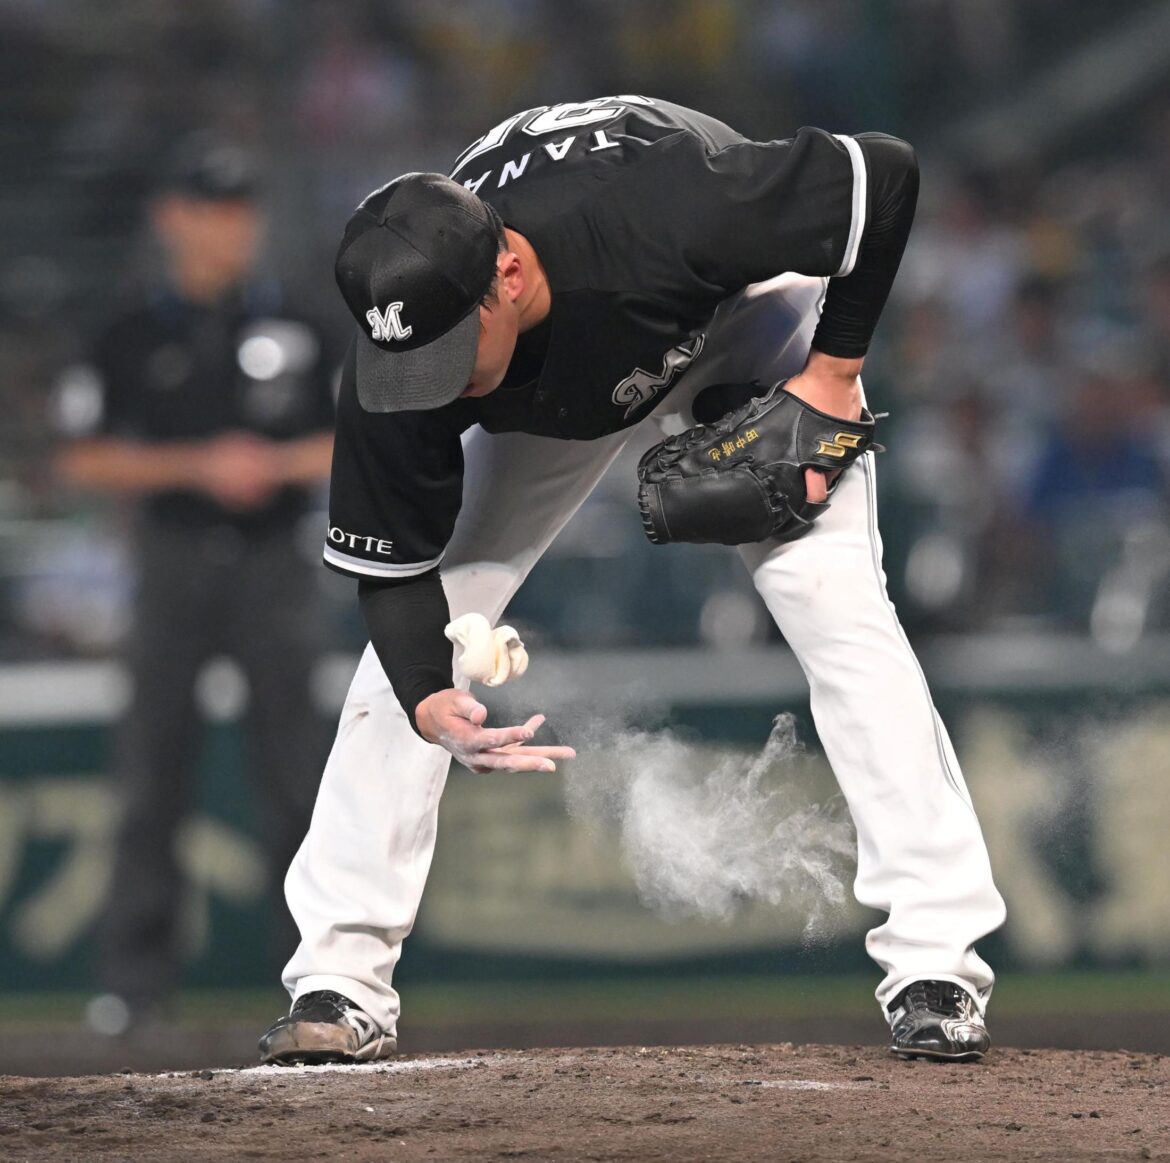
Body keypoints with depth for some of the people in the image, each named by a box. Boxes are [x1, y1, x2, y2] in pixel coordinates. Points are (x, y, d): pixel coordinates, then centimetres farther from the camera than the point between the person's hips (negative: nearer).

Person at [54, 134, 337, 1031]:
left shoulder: (297, 334, 7)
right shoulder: (133, 340, 4)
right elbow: (85, 460, 0)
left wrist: (275, 464, -9)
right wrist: (197, 466, -11)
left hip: (272, 563, 0)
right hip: (173, 563, 0)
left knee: (295, 766, -1)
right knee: (153, 769, -2)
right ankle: (139, 973, 2)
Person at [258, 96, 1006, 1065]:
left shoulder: (674, 217, -46)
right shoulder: (396, 373, -36)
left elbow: (886, 173, -33)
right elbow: (394, 570, -26)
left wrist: (834, 369, -28)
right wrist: (430, 705, -45)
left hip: (742, 315, -2)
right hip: (547, 404, 2)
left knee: (837, 601, -17)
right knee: (414, 642, -8)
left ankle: (937, 965, -13)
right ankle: (340, 983, -2)